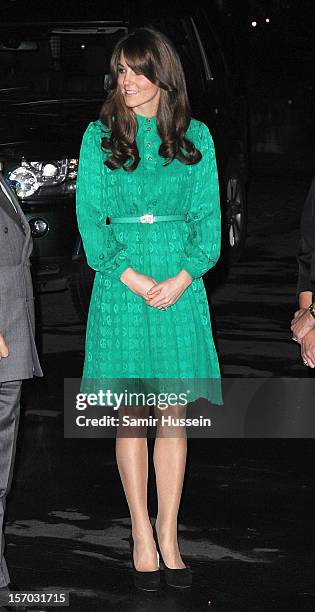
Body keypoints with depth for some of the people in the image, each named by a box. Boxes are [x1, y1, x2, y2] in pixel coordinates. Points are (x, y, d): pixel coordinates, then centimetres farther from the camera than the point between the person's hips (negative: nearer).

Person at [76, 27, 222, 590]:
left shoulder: (195, 137, 8)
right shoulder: (100, 136, 4)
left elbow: (208, 215, 4)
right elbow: (90, 217, -1)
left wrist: (182, 279, -10)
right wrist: (133, 278, -12)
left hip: (181, 286, 1)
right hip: (120, 286, -1)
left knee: (173, 413, 3)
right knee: (131, 414, 3)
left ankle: (168, 532, 12)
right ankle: (141, 531, 11)